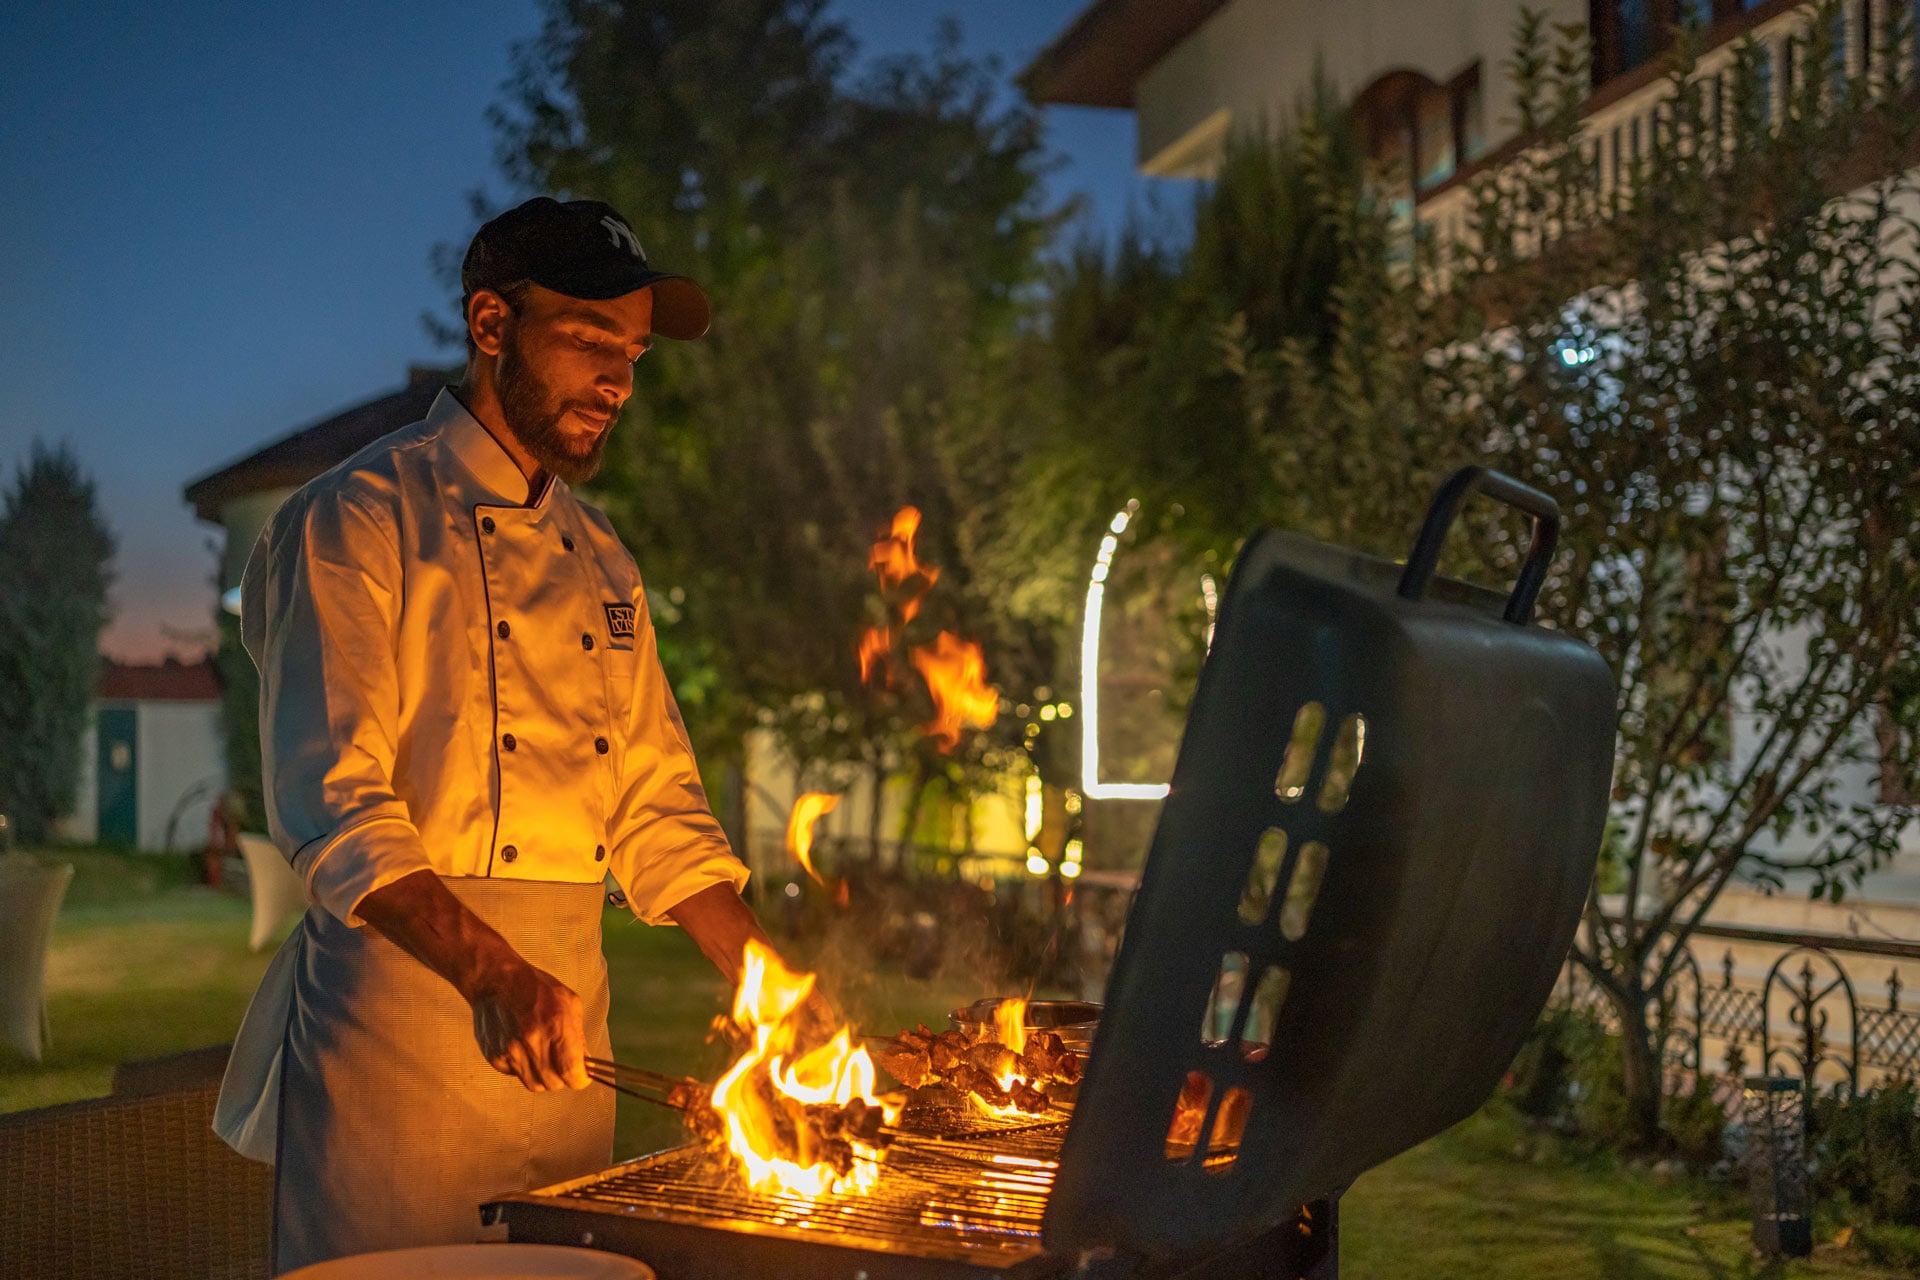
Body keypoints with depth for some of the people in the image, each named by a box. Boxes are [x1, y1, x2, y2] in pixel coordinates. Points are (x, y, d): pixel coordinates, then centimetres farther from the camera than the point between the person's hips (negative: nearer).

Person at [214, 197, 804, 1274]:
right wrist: (495, 974, -28)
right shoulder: (354, 523, -7)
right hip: (397, 1002, -6)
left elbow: (655, 806, 16)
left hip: (567, 1024, 7)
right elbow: (332, 804, -16)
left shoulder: (600, 560, 15)